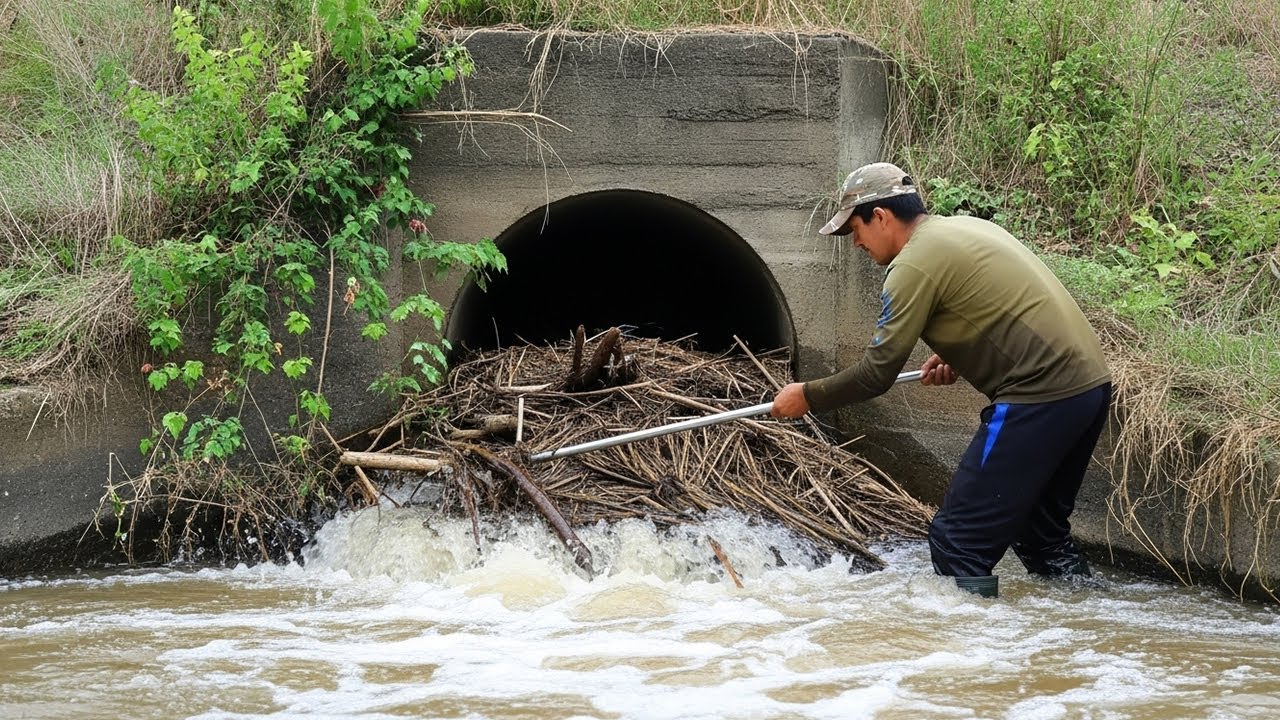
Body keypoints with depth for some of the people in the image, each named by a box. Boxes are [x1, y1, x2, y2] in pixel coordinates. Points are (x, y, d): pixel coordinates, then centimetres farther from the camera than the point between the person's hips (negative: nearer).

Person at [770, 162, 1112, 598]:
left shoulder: (916, 264, -10)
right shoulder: (968, 227, 17)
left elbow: (877, 374, -10)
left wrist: (808, 397, 4)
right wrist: (957, 357, 20)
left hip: (1040, 399, -10)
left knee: (958, 545, -6)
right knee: (1041, 533, 24)